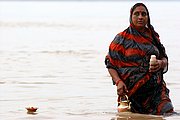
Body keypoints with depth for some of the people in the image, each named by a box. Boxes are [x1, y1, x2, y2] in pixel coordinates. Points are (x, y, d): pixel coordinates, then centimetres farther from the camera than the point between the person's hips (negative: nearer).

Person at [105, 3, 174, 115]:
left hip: (156, 88, 2)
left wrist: (161, 63, -6)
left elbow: (164, 58, 19)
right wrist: (118, 82, -14)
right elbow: (111, 64, 1)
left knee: (167, 112, -18)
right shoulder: (122, 38, 3)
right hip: (131, 88, -2)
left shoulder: (153, 36, 13)